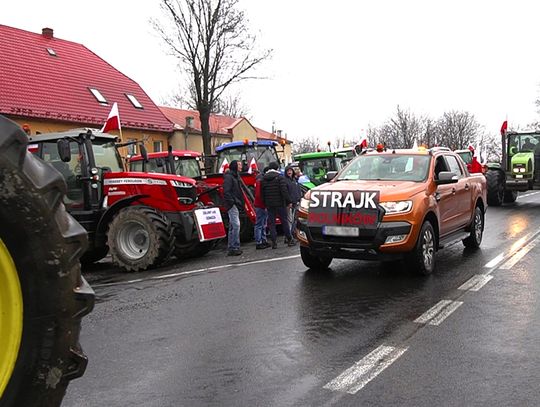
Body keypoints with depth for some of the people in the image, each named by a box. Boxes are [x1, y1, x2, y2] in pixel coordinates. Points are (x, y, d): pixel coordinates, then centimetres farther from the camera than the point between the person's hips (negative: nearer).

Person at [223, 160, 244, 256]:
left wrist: (240, 203, 16)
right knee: (236, 225, -14)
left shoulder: (236, 176, 20)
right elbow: (226, 192, -18)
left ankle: (231, 248, 16)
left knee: (232, 227, 11)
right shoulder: (228, 177, -10)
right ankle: (235, 247, -13)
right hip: (232, 205, -10)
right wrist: (232, 201, -21)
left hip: (236, 205, 10)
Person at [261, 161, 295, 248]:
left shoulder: (264, 179, 8)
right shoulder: (279, 177, -8)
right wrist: (288, 201, -9)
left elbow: (262, 192, 10)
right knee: (284, 221, 6)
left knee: (271, 223, 5)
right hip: (279, 203, -4)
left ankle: (274, 242, 1)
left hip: (269, 204, 4)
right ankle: (289, 240, 13)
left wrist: (265, 204, 14)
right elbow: (284, 191, -15)